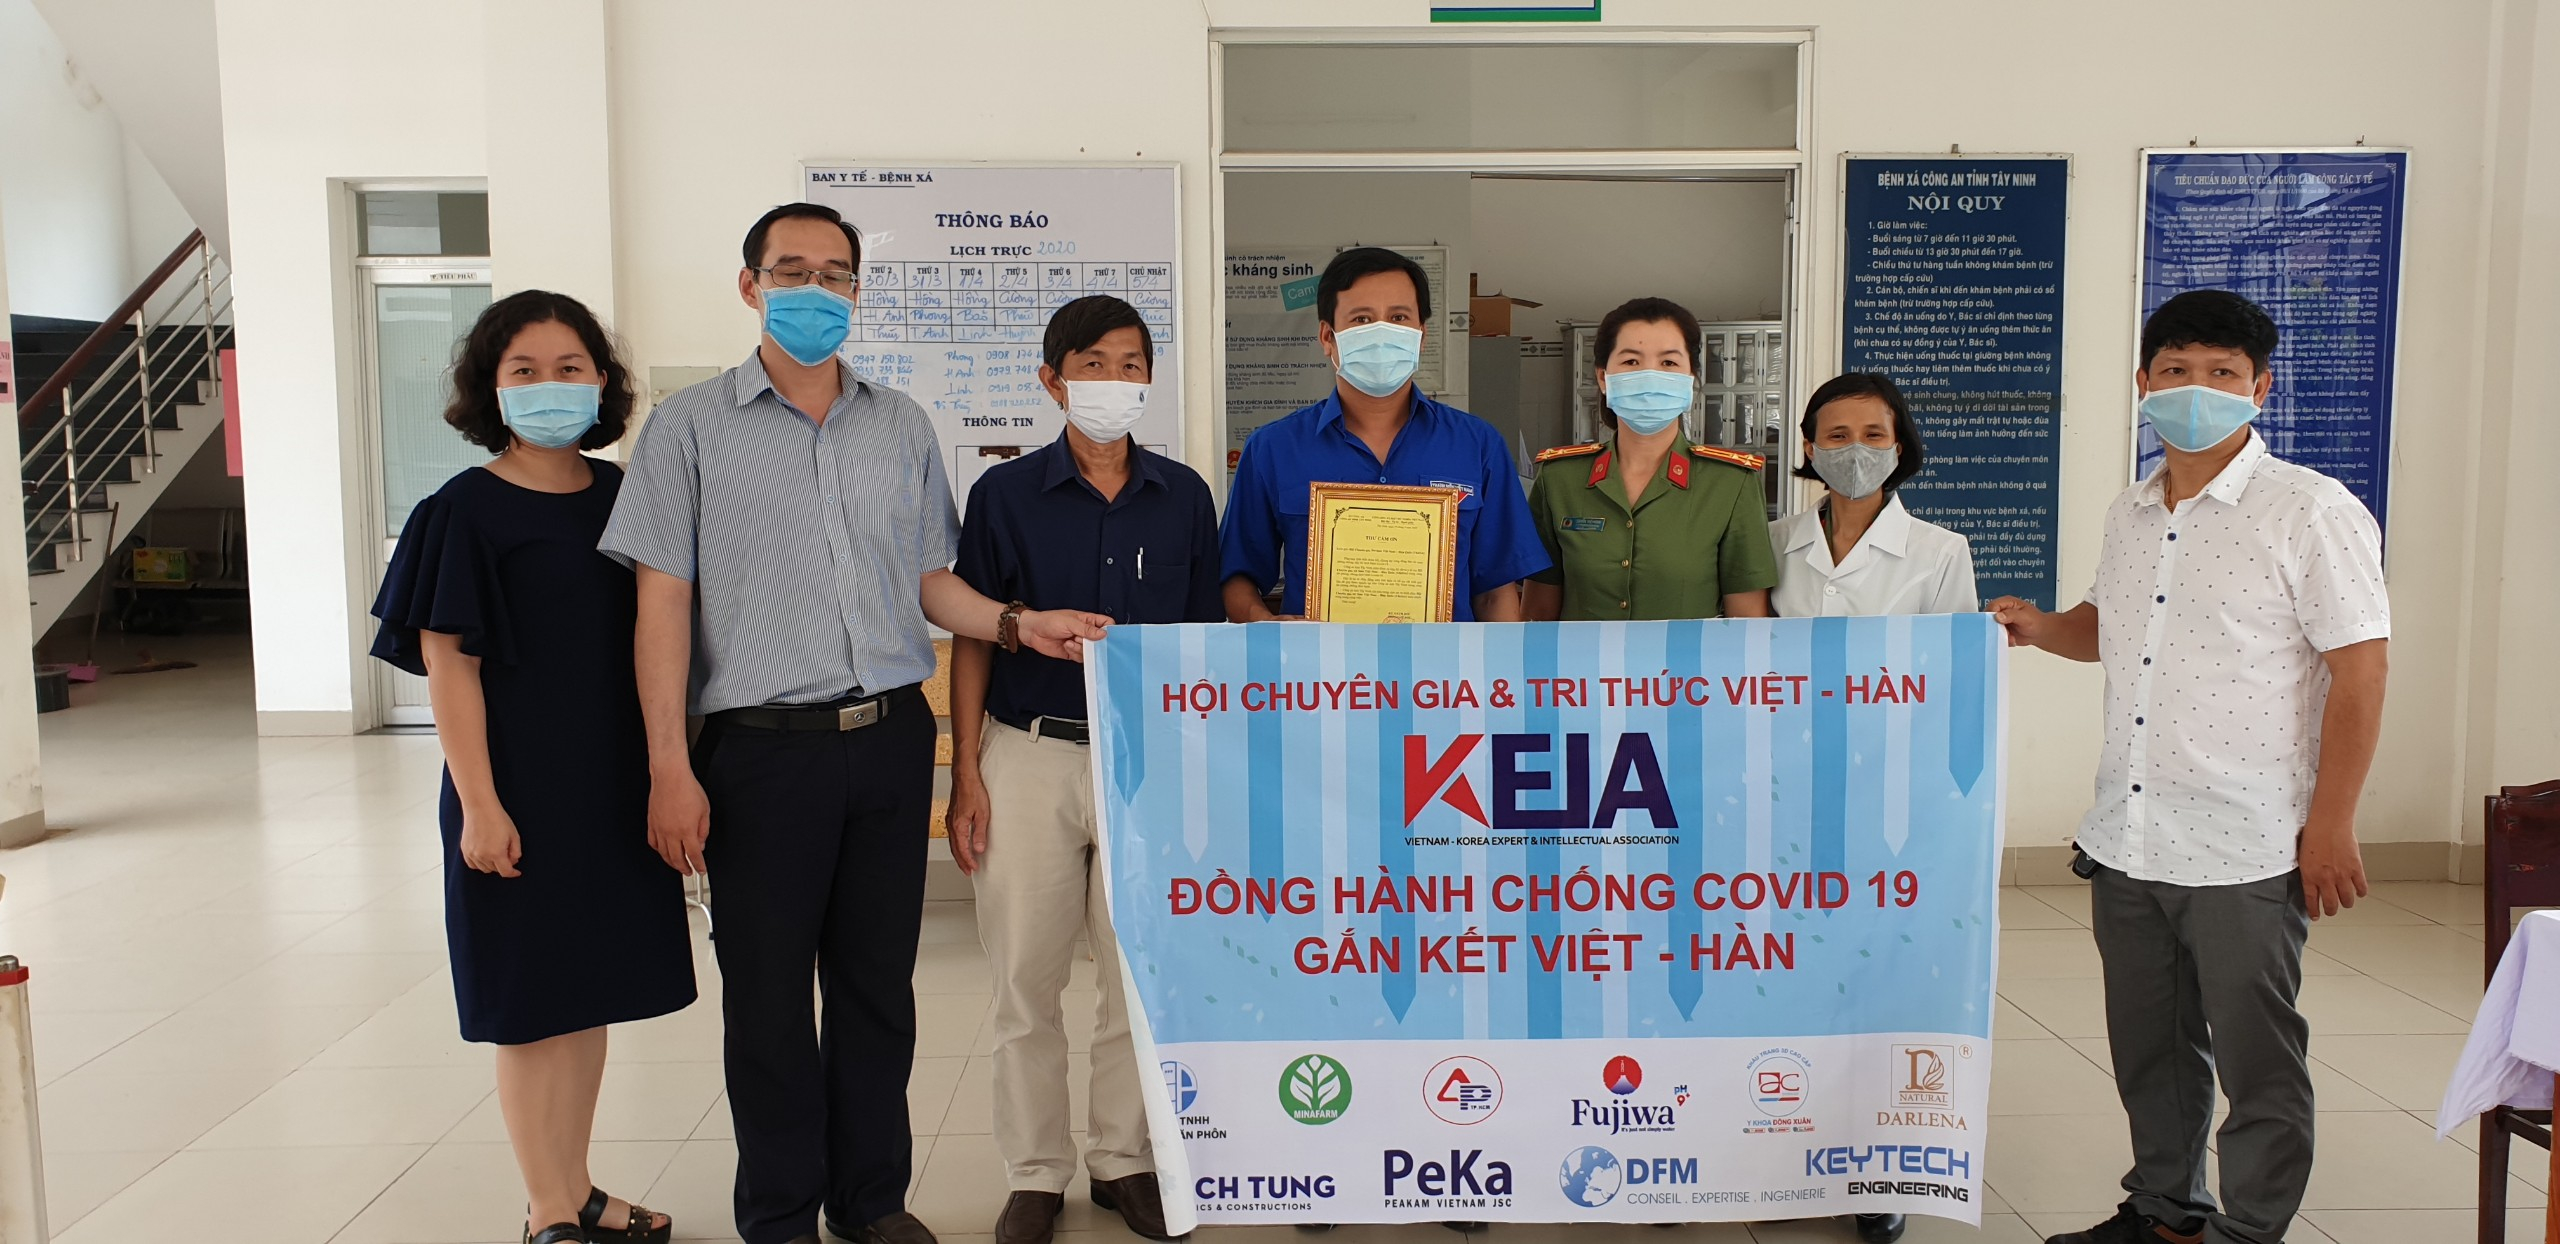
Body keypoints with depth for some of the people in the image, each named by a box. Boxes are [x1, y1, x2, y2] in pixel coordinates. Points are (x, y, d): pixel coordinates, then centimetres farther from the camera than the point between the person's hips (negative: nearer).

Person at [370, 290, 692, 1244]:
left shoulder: (622, 496, 5)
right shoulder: (466, 510, -9)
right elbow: (449, 664, -11)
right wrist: (479, 805, -15)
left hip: (615, 786, 5)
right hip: (521, 789, -5)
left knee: (591, 991, 14)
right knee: (530, 1003, 4)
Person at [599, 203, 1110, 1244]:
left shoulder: (901, 426, 11)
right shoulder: (691, 428, 1)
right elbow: (663, 601, -3)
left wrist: (1017, 623, -2)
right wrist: (670, 768, -8)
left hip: (891, 739, 3)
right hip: (762, 749, -3)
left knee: (878, 982, 12)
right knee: (768, 992, 6)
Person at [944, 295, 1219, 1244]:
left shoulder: (1183, 496, 5)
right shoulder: (1006, 493, 0)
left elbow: (1201, 639, 9)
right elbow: (972, 638, 2)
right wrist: (966, 774, -4)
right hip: (1029, 755, -1)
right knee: (1025, 983, 6)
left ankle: (1123, 1159, 27)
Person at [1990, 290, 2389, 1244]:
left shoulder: (2311, 510, -8)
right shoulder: (2129, 515, 11)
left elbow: (2361, 666, -11)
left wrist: (2331, 823, -14)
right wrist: (2045, 629, 4)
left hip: (2246, 849, -6)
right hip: (2125, 838, 7)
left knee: (2257, 1063, 5)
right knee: (2149, 1048, 18)